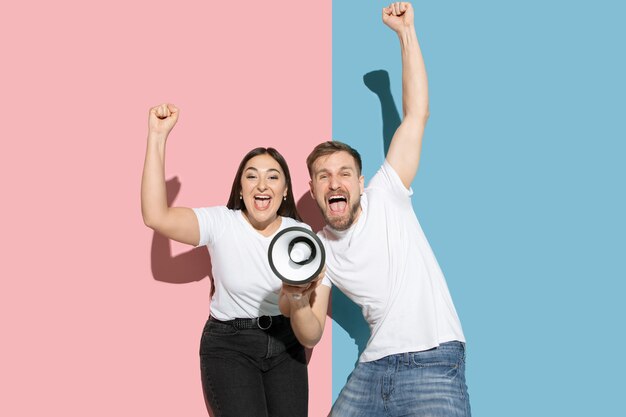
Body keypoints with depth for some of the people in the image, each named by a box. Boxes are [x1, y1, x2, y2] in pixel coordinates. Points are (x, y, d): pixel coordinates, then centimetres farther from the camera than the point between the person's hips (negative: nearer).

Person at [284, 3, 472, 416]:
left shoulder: (385, 198, -1)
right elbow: (309, 334, 9)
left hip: (434, 363, -4)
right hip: (373, 369, 5)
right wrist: (296, 297, -12)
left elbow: (416, 114, -5)